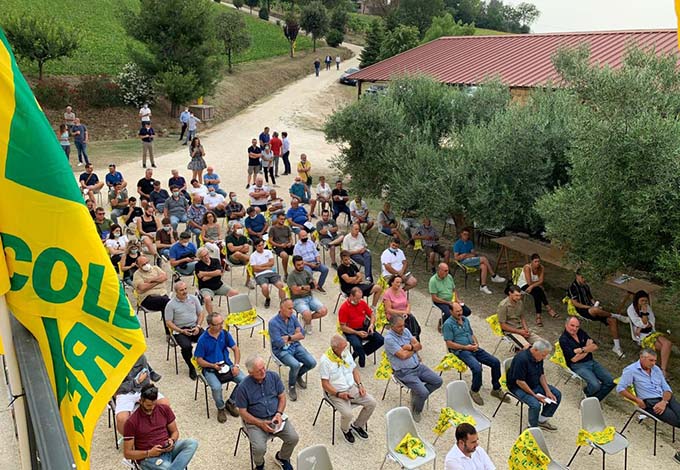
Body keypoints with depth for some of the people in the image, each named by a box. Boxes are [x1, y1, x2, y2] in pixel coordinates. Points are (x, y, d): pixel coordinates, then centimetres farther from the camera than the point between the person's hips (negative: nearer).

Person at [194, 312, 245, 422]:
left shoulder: (225, 334, -1)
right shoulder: (203, 339, -12)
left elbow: (236, 349, 7)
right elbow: (199, 360, -6)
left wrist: (236, 365, -7)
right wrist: (213, 365, -22)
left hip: (227, 365, 4)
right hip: (210, 369, -4)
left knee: (244, 380, -19)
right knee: (216, 387, -32)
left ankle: (230, 403, 6)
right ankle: (221, 408, 1)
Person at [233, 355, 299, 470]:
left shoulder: (273, 376, -6)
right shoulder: (243, 387, -15)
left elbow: (282, 397, 4)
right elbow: (243, 412, -9)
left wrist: (279, 413, -13)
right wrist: (261, 424, -19)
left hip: (275, 416, 3)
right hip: (254, 420, -3)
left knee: (293, 438, -15)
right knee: (259, 448, -26)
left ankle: (282, 458, 19)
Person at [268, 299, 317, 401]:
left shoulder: (293, 317, 2)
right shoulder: (273, 323, -17)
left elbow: (302, 335, 1)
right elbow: (279, 343, -22)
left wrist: (289, 337, -14)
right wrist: (295, 336, -10)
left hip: (296, 346, 6)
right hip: (281, 350, -6)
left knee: (312, 363, -11)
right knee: (295, 365, -31)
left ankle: (298, 375, 21)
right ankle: (291, 386, -1)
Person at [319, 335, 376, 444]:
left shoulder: (346, 353, 1)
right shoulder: (325, 360, -18)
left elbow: (354, 370, 13)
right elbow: (325, 384, -15)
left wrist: (360, 385, -1)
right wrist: (338, 394, -24)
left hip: (352, 388, 6)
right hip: (336, 393, -6)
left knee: (372, 403, -8)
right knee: (347, 414, -28)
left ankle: (357, 425, 15)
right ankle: (345, 430, 8)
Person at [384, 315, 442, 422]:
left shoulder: (405, 330, 6)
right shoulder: (389, 339, -17)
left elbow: (419, 345, 4)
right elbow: (403, 355, -23)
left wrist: (410, 347, -17)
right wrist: (414, 348, -4)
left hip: (418, 366, 8)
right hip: (404, 372, -8)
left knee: (438, 381, 1)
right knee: (424, 392, -21)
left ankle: (417, 394, 17)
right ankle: (416, 411, 8)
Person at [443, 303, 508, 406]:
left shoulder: (465, 319, 15)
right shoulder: (448, 324, -9)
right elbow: (449, 344, -13)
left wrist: (476, 343, 1)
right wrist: (466, 347, -15)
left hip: (473, 348, 7)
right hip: (461, 351, -7)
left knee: (495, 362, -6)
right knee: (477, 368, -31)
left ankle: (496, 389, 10)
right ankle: (474, 391, -4)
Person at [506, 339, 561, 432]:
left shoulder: (539, 357, -3)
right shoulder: (522, 359, -31)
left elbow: (541, 375, 8)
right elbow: (520, 382, -27)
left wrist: (548, 391, -4)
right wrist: (535, 395, -23)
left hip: (535, 384, 9)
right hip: (518, 387, -9)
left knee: (557, 395, 2)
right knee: (535, 404, -31)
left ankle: (542, 420, 16)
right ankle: (533, 428, -4)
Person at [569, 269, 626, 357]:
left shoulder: (586, 286, 18)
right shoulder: (573, 287, -6)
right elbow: (575, 303, -12)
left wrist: (595, 304, 2)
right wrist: (590, 307, -18)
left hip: (591, 307, 7)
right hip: (582, 310, -7)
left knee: (612, 320, -13)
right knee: (595, 310, -42)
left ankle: (617, 346, -7)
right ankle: (616, 316, -17)